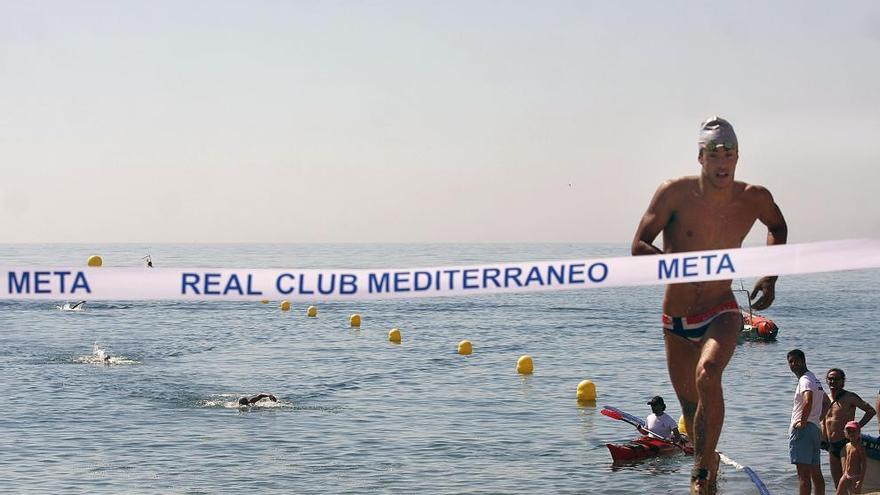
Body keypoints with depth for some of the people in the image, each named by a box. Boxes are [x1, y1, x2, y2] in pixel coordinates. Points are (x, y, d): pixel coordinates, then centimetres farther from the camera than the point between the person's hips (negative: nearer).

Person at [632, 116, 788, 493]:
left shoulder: (754, 199, -7)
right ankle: (708, 464, 41)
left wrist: (770, 278, 6)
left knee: (708, 376, -31)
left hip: (721, 314, -1)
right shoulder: (676, 193, -13)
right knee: (690, 404, 12)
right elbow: (639, 246, -11)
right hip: (676, 320, 1)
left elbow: (778, 228, 17)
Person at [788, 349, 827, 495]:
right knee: (816, 473, 12)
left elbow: (808, 401, -32)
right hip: (815, 428, 10)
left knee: (803, 473, -13)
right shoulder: (814, 379, 21)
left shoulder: (805, 380, -11)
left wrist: (803, 423, -24)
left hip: (802, 429, -10)